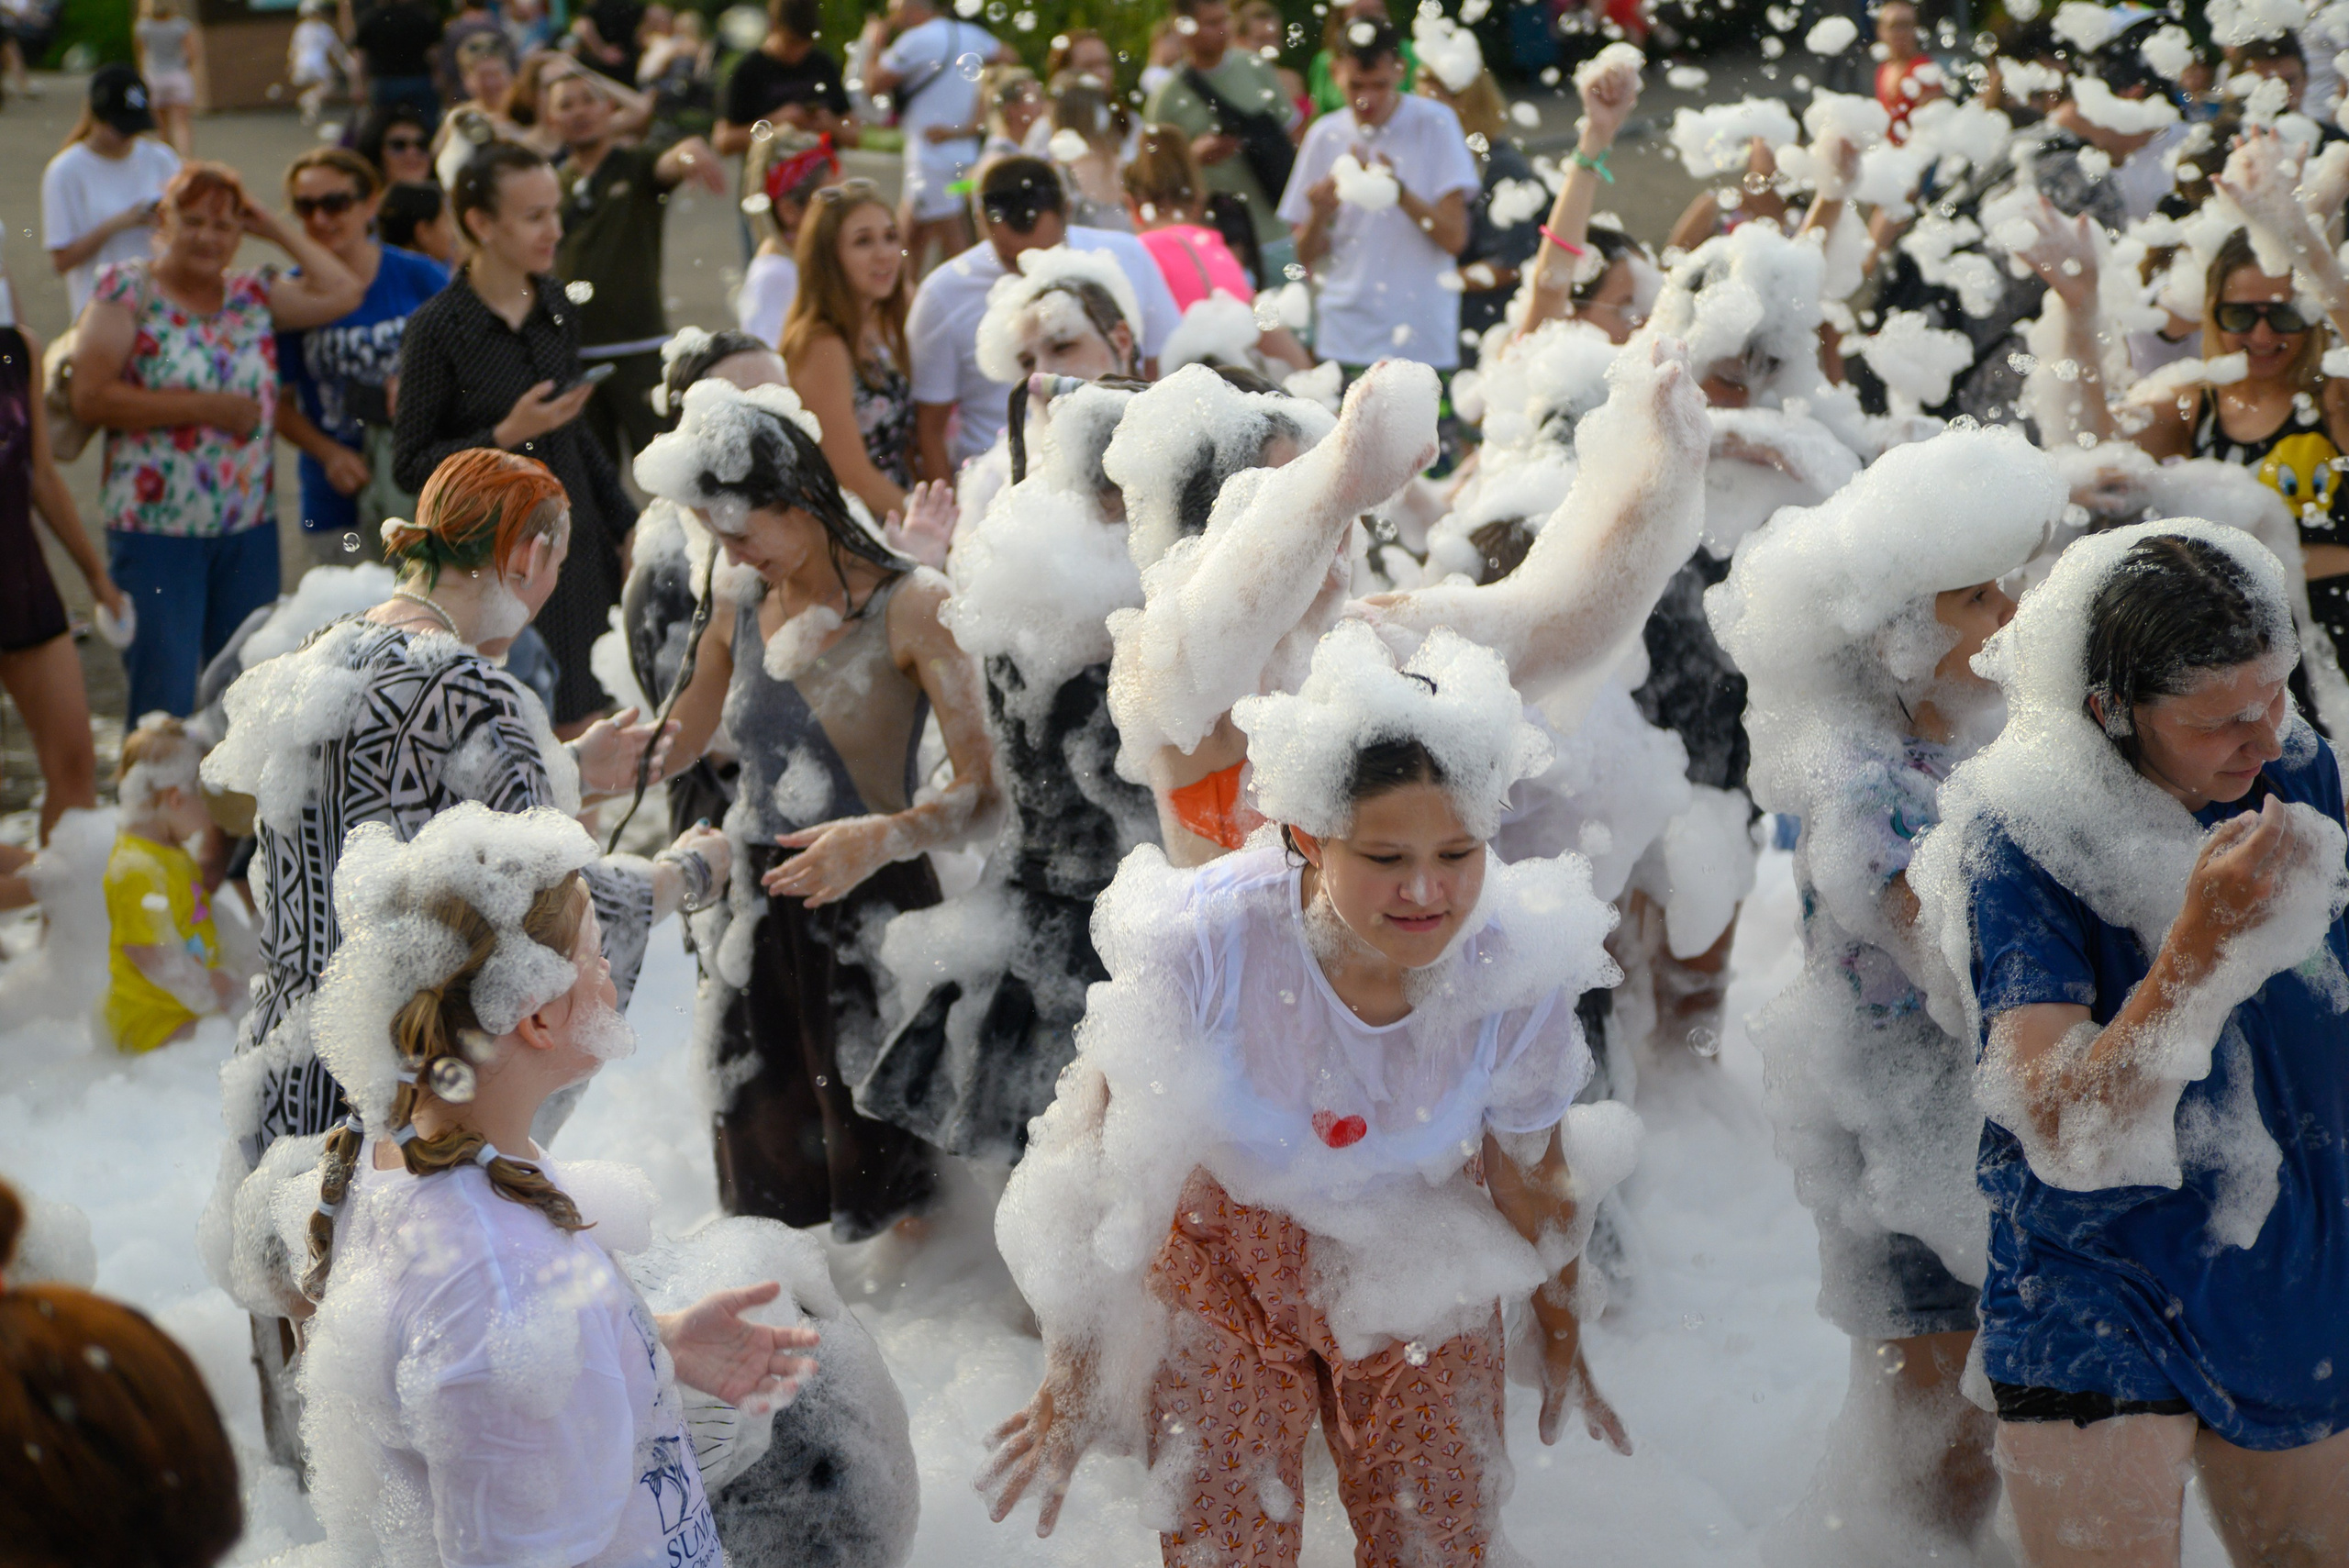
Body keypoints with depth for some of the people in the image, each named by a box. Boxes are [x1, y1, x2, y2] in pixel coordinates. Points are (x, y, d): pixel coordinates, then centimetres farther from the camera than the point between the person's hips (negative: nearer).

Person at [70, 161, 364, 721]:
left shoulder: (254, 294, 10)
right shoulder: (128, 290, -4)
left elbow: (342, 293, 0)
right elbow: (90, 397, -13)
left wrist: (278, 229, 3)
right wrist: (203, 407, -14)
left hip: (250, 530, 5)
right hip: (155, 531, -5)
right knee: (163, 706, -4)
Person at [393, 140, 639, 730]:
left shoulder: (556, 306, 7)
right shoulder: (437, 327, -11)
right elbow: (409, 466, -9)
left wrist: (626, 522, 17)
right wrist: (506, 436, -19)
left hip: (575, 550, 6)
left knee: (584, 734, 5)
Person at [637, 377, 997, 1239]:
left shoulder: (910, 604, -9)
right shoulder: (739, 611, 11)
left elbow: (983, 787, -15)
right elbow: (674, 747, 27)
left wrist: (879, 837, -31)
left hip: (874, 911, -6)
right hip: (763, 909, 6)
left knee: (878, 1197, -5)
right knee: (769, 1180, 9)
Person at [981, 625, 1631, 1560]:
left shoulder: (1516, 972, -26)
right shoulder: (1204, 945, -32)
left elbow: (1537, 1181, -5)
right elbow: (1099, 1166, -17)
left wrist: (1561, 1337, 12)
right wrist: (1073, 1379, -10)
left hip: (1419, 1266, 2)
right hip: (1226, 1250, -1)